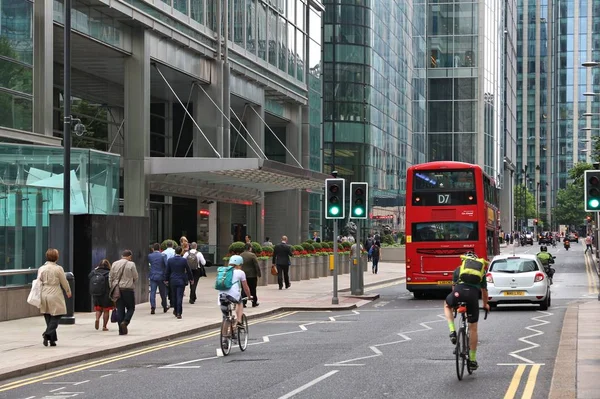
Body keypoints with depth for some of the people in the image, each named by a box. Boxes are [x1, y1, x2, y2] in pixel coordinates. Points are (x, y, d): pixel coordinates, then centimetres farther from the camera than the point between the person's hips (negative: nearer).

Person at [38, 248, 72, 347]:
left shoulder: (41, 269, 2)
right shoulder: (58, 269, -9)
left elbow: (38, 282, 5)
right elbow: (64, 282, -2)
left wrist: (38, 296, 14)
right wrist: (68, 292, 15)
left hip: (44, 295, 5)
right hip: (55, 295, -5)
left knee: (48, 318, 12)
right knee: (55, 317, 2)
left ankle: (52, 339, 14)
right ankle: (48, 334, -18)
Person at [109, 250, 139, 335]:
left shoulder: (114, 264, 6)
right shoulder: (131, 264, -7)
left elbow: (110, 277, 8)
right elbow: (135, 277, -2)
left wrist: (112, 287, 16)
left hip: (117, 289, 4)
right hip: (128, 289, -4)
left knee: (120, 309, 8)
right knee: (131, 308, 8)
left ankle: (121, 330, 7)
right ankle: (125, 322, -16)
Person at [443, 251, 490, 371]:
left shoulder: (459, 269, 28)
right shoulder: (481, 271, 29)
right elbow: (484, 291, 37)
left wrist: (455, 303, 50)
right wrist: (485, 304, 56)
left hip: (458, 293, -1)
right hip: (473, 294, 1)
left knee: (447, 305, 36)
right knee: (473, 329, 14)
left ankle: (452, 331, 16)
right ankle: (472, 360, 18)